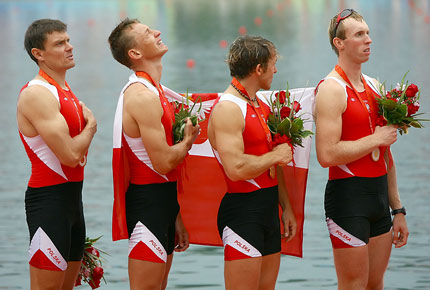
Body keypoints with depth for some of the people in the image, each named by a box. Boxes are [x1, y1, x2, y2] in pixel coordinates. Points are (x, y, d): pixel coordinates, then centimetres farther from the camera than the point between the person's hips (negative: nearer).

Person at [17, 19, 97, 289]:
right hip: (48, 199, -10)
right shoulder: (37, 94, -16)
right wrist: (91, 127, -5)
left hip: (72, 197, 10)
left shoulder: (66, 92, 15)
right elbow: (69, 155, -21)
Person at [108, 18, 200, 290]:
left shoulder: (155, 91, 15)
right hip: (148, 203, -10)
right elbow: (164, 162, -22)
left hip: (162, 201, 10)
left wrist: (176, 218, 19)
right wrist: (188, 141, -2)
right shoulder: (142, 96, -17)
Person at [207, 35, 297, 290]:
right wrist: (275, 156, -12)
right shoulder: (227, 109, -16)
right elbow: (236, 169, -26)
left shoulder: (261, 107, 15)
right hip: (242, 209, -10)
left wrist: (286, 207, 20)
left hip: (268, 209, 10)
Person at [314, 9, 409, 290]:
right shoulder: (332, 89, -12)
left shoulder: (373, 86, 14)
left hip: (379, 195, 8)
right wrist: (377, 139, -14)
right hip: (349, 195, -8)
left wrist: (398, 210, 19)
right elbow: (327, 155, -24)